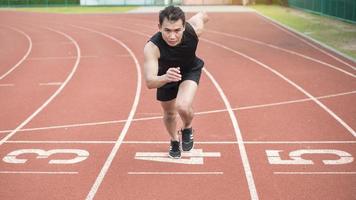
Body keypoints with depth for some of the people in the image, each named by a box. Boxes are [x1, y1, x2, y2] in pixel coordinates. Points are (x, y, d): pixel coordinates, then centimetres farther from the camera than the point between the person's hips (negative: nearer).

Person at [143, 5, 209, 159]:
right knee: (169, 113, 19)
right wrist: (165, 78, -70)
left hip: (190, 70, 0)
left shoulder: (194, 29, -36)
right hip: (166, 75, 1)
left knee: (183, 106, -26)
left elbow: (203, 15, -11)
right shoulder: (152, 47, -42)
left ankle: (187, 129, 11)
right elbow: (149, 82, -48)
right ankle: (174, 141, 54)